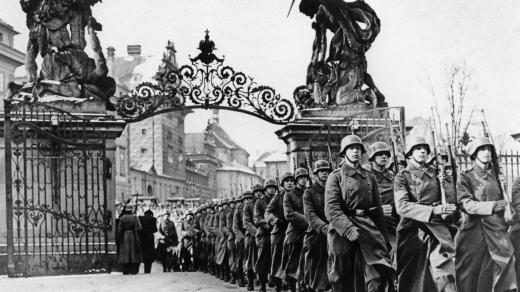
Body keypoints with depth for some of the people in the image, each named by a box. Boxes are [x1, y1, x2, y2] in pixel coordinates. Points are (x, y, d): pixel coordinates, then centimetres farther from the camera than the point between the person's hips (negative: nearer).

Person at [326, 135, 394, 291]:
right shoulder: (335, 177, 4)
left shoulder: (370, 178, 17)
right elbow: (331, 208, -9)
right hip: (342, 229, -2)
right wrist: (348, 229, -24)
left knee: (382, 271, -16)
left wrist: (385, 238, 11)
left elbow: (378, 210, 18)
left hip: (368, 227, 3)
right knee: (343, 279, 4)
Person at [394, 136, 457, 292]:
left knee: (445, 272, -14)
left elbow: (445, 201, 26)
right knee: (411, 276, 3)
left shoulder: (434, 175, 15)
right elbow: (402, 206, -14)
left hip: (437, 229, 2)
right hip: (413, 231, -2)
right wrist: (433, 210, -22)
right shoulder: (402, 177, 3)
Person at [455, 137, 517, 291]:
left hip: (497, 231, 4)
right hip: (474, 231, -4)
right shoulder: (465, 177, 0)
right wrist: (492, 206, -22)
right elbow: (467, 205, -12)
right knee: (471, 278, -2)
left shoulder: (493, 176, 15)